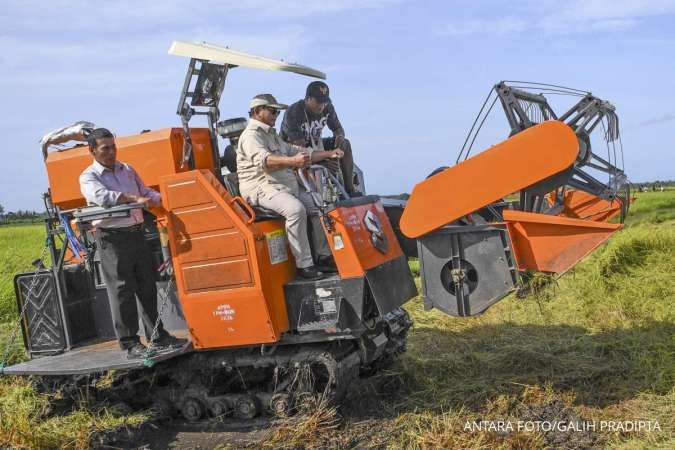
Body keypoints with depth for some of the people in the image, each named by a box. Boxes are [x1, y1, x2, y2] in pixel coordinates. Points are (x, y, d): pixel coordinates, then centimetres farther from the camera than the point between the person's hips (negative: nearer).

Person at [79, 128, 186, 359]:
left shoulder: (127, 170, 16)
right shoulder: (88, 177, -3)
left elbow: (146, 192, 22)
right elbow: (103, 196, -23)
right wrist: (134, 198, -34)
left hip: (136, 233, 6)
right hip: (112, 238, -6)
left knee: (147, 287, 10)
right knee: (122, 290, -3)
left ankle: (158, 336, 19)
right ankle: (130, 344, 4)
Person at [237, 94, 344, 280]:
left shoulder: (272, 135, 25)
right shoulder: (251, 136, -7)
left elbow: (299, 151, 30)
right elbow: (263, 160, -29)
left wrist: (329, 154, 20)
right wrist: (291, 161, -47)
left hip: (286, 186, 10)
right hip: (262, 188, -10)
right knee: (296, 209, -32)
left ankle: (324, 255, 4)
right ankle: (304, 265, -27)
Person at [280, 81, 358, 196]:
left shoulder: (327, 108, -9)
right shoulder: (293, 113, -28)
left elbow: (337, 128, 5)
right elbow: (300, 146, -35)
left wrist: (340, 136, -24)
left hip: (314, 144, 6)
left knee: (345, 144, -13)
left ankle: (349, 189, -16)